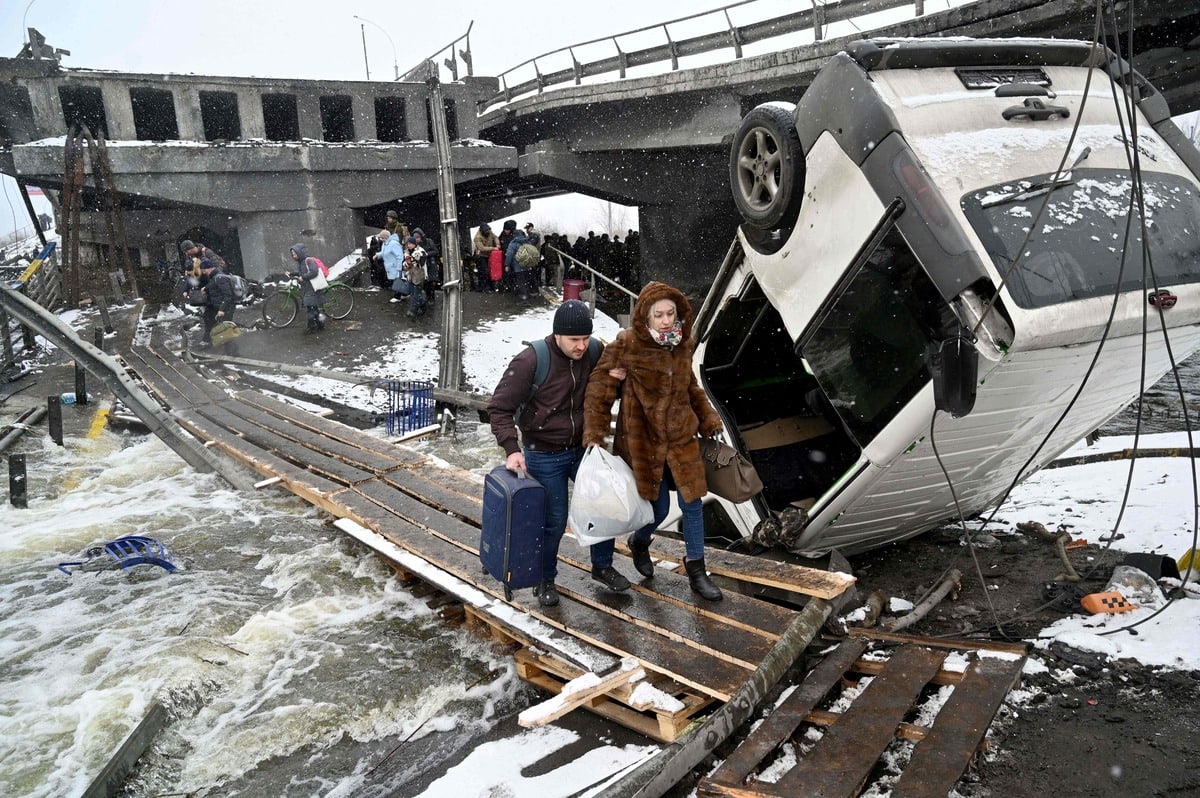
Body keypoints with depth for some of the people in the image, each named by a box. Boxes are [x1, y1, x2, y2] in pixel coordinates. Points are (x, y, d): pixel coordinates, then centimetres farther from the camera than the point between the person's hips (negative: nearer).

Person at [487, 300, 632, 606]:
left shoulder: (595, 352, -9)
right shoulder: (531, 361, -23)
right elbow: (499, 407, -17)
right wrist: (512, 449, -26)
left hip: (584, 448, 5)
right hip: (544, 456, -4)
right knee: (554, 521, 5)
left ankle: (602, 566, 34)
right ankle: (545, 580, 29)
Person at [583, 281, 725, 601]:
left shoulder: (681, 344, 0)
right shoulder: (626, 345, -17)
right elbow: (599, 389, -14)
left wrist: (708, 420, 16)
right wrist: (594, 435, -18)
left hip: (681, 440, 5)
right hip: (643, 441, -4)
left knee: (692, 504, 9)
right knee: (659, 508, 7)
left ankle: (696, 569, 27)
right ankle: (640, 542, 43)